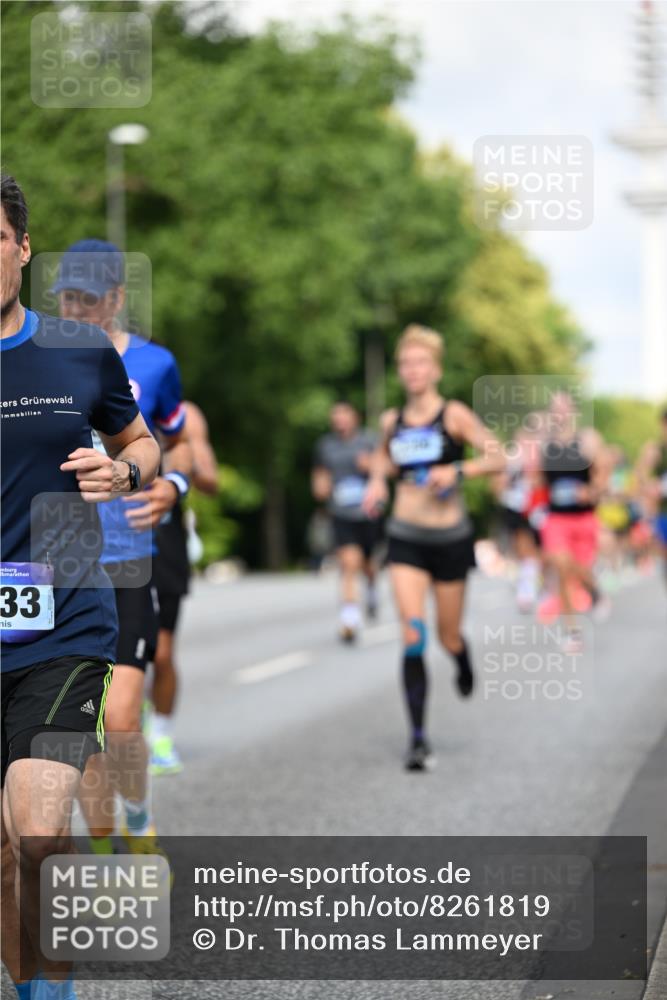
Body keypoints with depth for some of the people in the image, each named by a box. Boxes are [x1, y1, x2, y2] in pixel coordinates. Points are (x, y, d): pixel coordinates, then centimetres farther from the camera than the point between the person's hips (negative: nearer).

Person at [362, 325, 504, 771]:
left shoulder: (454, 415, -6)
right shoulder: (393, 421, 6)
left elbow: (497, 458, -12)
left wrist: (456, 471, -27)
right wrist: (378, 480, 6)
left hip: (450, 537, -2)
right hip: (405, 537, 2)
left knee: (448, 637, 8)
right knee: (413, 635, -13)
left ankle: (464, 663, 48)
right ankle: (418, 738, -11)